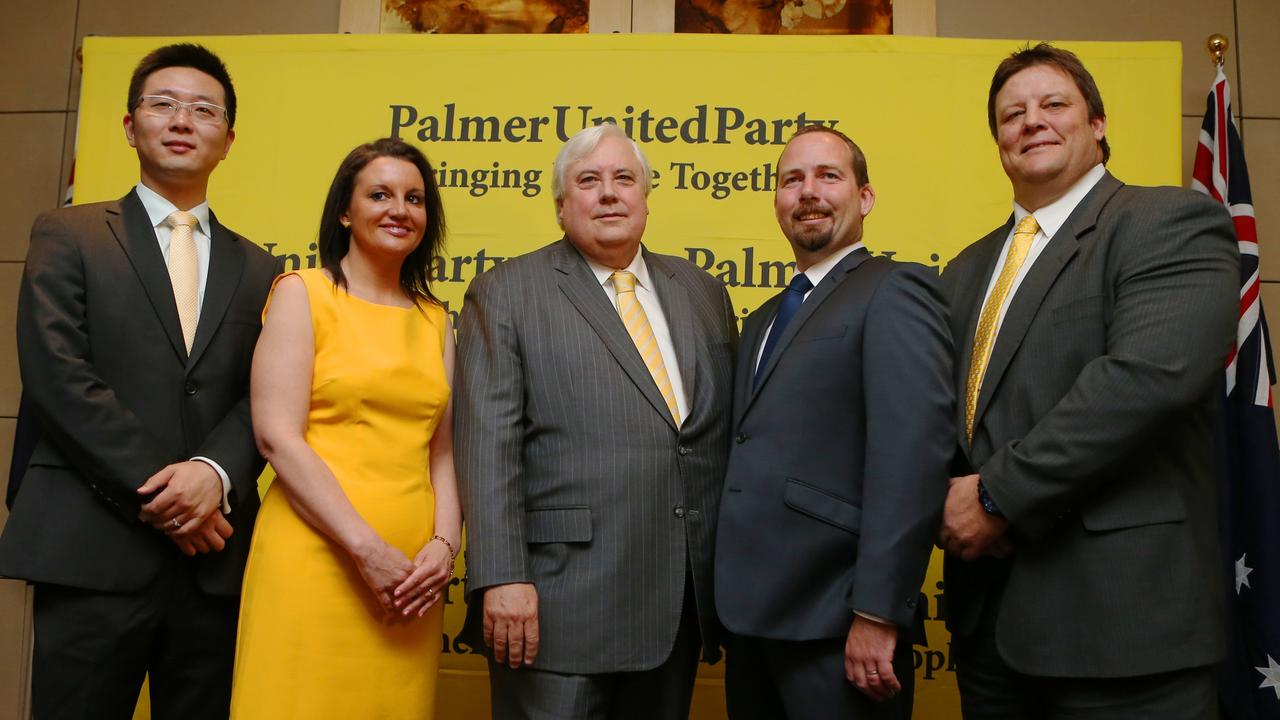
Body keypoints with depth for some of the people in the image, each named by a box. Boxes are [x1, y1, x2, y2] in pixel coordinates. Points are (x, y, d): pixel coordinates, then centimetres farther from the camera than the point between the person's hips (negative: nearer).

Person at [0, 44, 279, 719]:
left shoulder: (258, 269, 14)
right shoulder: (68, 235, 6)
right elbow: (56, 376, -6)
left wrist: (214, 472, -14)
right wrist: (154, 492, -12)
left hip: (216, 559, 3)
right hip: (93, 549, -2)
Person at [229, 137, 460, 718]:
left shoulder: (435, 320, 14)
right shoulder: (302, 293, 1)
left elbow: (443, 449, 12)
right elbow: (277, 435, -8)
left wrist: (444, 543, -5)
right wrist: (367, 548, -13)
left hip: (411, 572, 4)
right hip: (315, 555, -4)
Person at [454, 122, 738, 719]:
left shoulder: (703, 294, 13)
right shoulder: (505, 294, -1)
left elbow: (728, 432, 13)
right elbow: (488, 445, -9)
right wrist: (502, 578, -16)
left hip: (683, 602, 5)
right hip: (560, 602, -4)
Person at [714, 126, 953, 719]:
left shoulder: (894, 291, -7)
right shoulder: (763, 321, 18)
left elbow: (913, 451, -18)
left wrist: (878, 614, -22)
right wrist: (731, 606, 9)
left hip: (833, 624, -7)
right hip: (751, 615, 8)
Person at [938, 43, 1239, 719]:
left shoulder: (1172, 223, -5)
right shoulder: (966, 271, 16)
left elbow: (1152, 372, -21)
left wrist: (999, 493, -18)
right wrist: (953, 504, -8)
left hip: (1119, 612, -6)